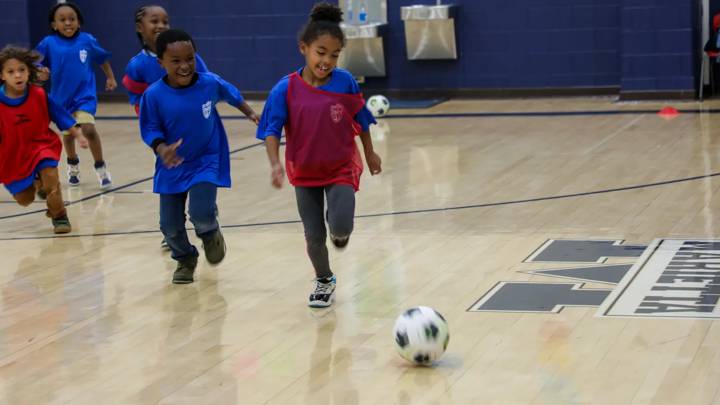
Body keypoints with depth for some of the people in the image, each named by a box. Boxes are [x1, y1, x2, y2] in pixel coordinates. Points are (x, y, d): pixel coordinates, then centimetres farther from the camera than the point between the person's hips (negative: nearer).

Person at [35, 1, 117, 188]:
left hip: (84, 94, -2)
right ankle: (73, 165, 47)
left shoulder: (87, 40, -7)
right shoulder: (48, 43, -9)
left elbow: (102, 59, 10)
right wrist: (41, 73, -27)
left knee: (88, 129, -21)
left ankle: (101, 168, -3)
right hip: (61, 96, 2)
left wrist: (111, 78, 15)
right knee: (68, 134, 18)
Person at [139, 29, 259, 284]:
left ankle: (210, 233, 18)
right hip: (172, 166, 1)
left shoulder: (210, 83, -13)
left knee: (201, 213, -20)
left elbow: (231, 94, 9)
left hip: (207, 162, -1)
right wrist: (161, 148, -27)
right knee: (170, 225, 4)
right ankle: (185, 260, 35)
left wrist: (250, 113, 22)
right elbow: (150, 129, -8)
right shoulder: (154, 95, -18)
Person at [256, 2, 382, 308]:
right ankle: (324, 280, 35)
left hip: (342, 168, -1)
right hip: (305, 173, 1)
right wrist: (275, 163, -28)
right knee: (314, 236, 6)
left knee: (341, 228, -19)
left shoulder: (345, 82, -11)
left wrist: (370, 153, 14)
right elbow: (272, 130, -13)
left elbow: (360, 118, 4)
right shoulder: (286, 89, -13)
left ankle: (339, 230, 20)